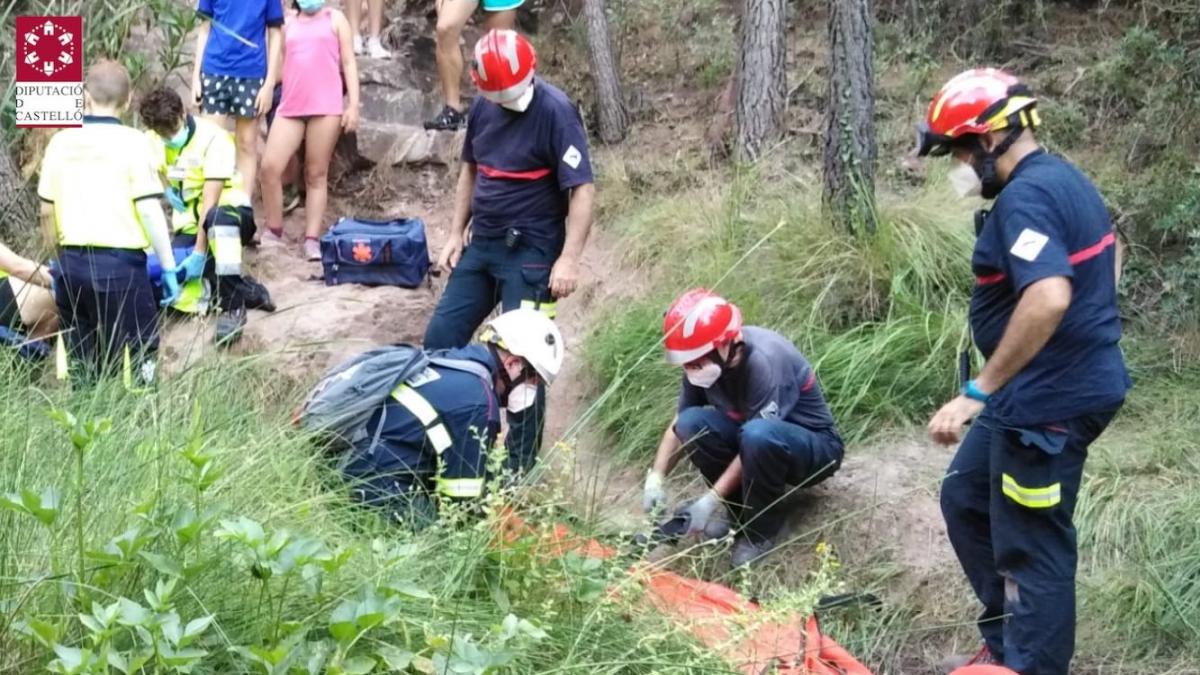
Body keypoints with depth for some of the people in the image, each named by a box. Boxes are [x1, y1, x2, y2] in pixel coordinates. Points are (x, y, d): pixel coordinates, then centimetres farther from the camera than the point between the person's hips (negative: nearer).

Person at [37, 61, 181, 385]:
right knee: (137, 360, 1)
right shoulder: (132, 142, -6)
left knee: (81, 362, 14)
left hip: (72, 263, 4)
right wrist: (169, 269, -4)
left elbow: (47, 211, 11)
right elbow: (149, 210, -10)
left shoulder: (61, 141, 7)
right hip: (119, 263, -4)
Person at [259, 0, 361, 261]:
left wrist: (353, 105, -3)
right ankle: (274, 233, 3)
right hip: (290, 107, 3)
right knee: (270, 166, -9)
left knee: (316, 174, -1)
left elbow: (348, 63, 6)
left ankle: (312, 240, 1)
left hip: (326, 107, -3)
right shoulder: (289, 24, 19)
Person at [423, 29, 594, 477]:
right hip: (481, 246, 7)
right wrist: (456, 233, 12)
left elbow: (581, 190, -18)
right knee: (440, 339, 8)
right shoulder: (483, 106, 4)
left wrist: (569, 259, -22)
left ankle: (521, 463, 8)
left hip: (531, 254, -7)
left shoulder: (555, 111, -17)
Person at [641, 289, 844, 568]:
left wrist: (711, 499, -30)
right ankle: (738, 508, -2)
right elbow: (679, 425, -4)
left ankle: (762, 529, -16)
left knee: (758, 435, -39)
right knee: (692, 422, -21)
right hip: (758, 437, 6)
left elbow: (755, 441, -29)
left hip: (816, 447, -6)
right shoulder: (706, 360, -11)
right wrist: (655, 478, -18)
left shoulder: (764, 361, -32)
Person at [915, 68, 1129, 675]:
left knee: (1032, 546, 1)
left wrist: (977, 392, -30)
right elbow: (1083, 282, 22)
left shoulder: (1025, 197, -22)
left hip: (1048, 401, -11)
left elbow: (1048, 298, -36)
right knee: (966, 500, 22)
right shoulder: (1062, 179, 11)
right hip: (1070, 382, 11)